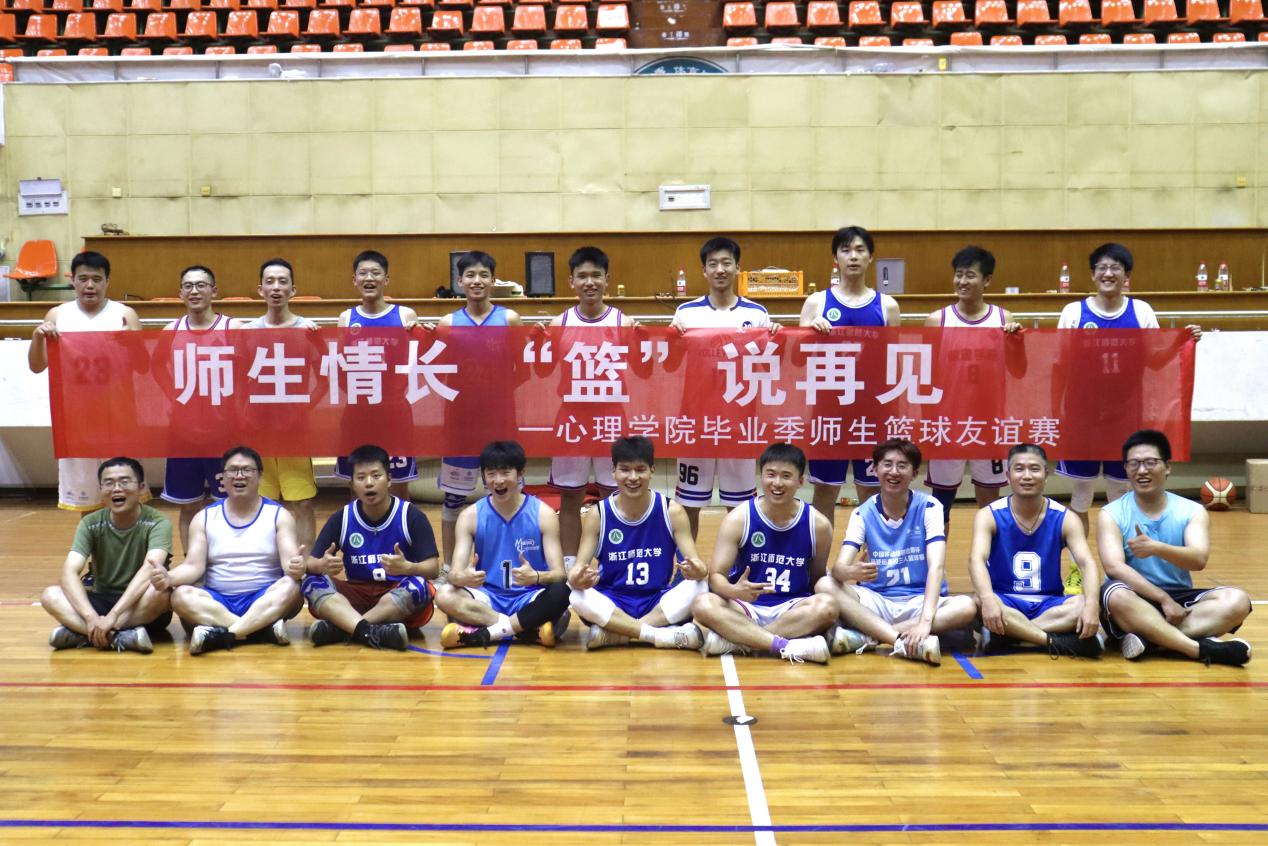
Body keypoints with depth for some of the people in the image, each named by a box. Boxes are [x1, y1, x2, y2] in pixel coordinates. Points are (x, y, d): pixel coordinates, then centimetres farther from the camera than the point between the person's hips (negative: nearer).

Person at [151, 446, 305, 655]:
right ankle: (265, 628, -37)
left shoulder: (279, 515, 2)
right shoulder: (204, 518, 8)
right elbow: (194, 566, -2)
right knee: (181, 595, -28)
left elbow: (290, 560, -11)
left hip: (265, 601, -2)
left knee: (291, 587, -32)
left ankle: (222, 634, -37)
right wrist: (169, 578, -25)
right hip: (217, 603, 2)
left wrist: (296, 567, -37)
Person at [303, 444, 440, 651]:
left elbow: (433, 568, -12)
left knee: (419, 586, -34)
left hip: (399, 595, -2)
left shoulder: (412, 516, -7)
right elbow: (311, 562, -5)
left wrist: (407, 568, -35)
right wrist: (322, 565, -30)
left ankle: (338, 627, -31)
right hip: (358, 595, 2)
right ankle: (370, 632, -42)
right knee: (312, 581, -22)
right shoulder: (341, 518, 0)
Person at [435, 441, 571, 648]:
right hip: (489, 599, 1)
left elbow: (560, 574, -11)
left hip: (530, 599, -1)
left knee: (561, 592, -33)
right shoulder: (470, 516, -2)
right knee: (444, 594, -27)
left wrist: (535, 577, -35)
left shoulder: (543, 514, -6)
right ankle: (529, 629, -26)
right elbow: (454, 573, -10)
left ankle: (487, 633, -23)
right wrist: (463, 577, -36)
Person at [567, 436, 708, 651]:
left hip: (659, 603, 1)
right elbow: (579, 566, -8)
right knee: (576, 594, -31)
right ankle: (662, 636, -30)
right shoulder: (597, 515, -4)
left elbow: (697, 564, -8)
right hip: (612, 605, 0)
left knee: (699, 586, -28)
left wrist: (697, 570, -34)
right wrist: (577, 578, -34)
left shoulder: (672, 512, -5)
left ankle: (613, 634, -25)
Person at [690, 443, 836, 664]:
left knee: (826, 605, -32)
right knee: (703, 605, -30)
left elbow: (818, 579, 10)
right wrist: (733, 591, -32)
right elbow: (716, 575, -9)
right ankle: (788, 646, -34)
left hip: (792, 610, 1)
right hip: (745, 608, -1)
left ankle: (736, 640, -27)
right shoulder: (738, 519, -6)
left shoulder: (818, 525, -1)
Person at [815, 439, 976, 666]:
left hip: (920, 602, -1)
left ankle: (863, 637, -32)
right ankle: (907, 643, -39)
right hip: (877, 602, 1)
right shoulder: (863, 513, -2)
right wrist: (851, 572, -42)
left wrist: (925, 620, -35)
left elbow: (937, 566, -20)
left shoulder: (929, 507, -7)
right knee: (825, 585, -25)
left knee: (967, 606, -31)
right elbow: (839, 566, -15)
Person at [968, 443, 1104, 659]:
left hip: (1049, 604, 2)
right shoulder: (989, 516, -7)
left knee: (1086, 606, -30)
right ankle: (1057, 642, -31)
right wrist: (988, 598, -45)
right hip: (1006, 601, -2)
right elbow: (977, 560, -23)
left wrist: (1091, 604, -36)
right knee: (982, 604, -36)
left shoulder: (1065, 518, -2)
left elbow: (1087, 563, -15)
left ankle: (1002, 635, -30)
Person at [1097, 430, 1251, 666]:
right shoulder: (1111, 514, -3)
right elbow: (1114, 567, -18)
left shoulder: (1192, 511, 3)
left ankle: (1148, 637, -33)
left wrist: (1157, 548, -36)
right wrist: (1163, 598, -25)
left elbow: (1199, 560, -16)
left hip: (1179, 600, 3)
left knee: (1237, 600, -23)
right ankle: (1203, 648, -35)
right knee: (1117, 595, -37)